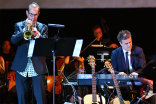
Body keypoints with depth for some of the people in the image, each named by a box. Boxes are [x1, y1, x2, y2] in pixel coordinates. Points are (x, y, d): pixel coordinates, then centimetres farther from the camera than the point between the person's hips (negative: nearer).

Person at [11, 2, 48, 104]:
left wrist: (37, 34, -22)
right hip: (22, 67, 1)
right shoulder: (19, 25, 10)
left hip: (37, 67, -1)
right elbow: (13, 40, -5)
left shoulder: (43, 27, 10)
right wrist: (24, 30, -17)